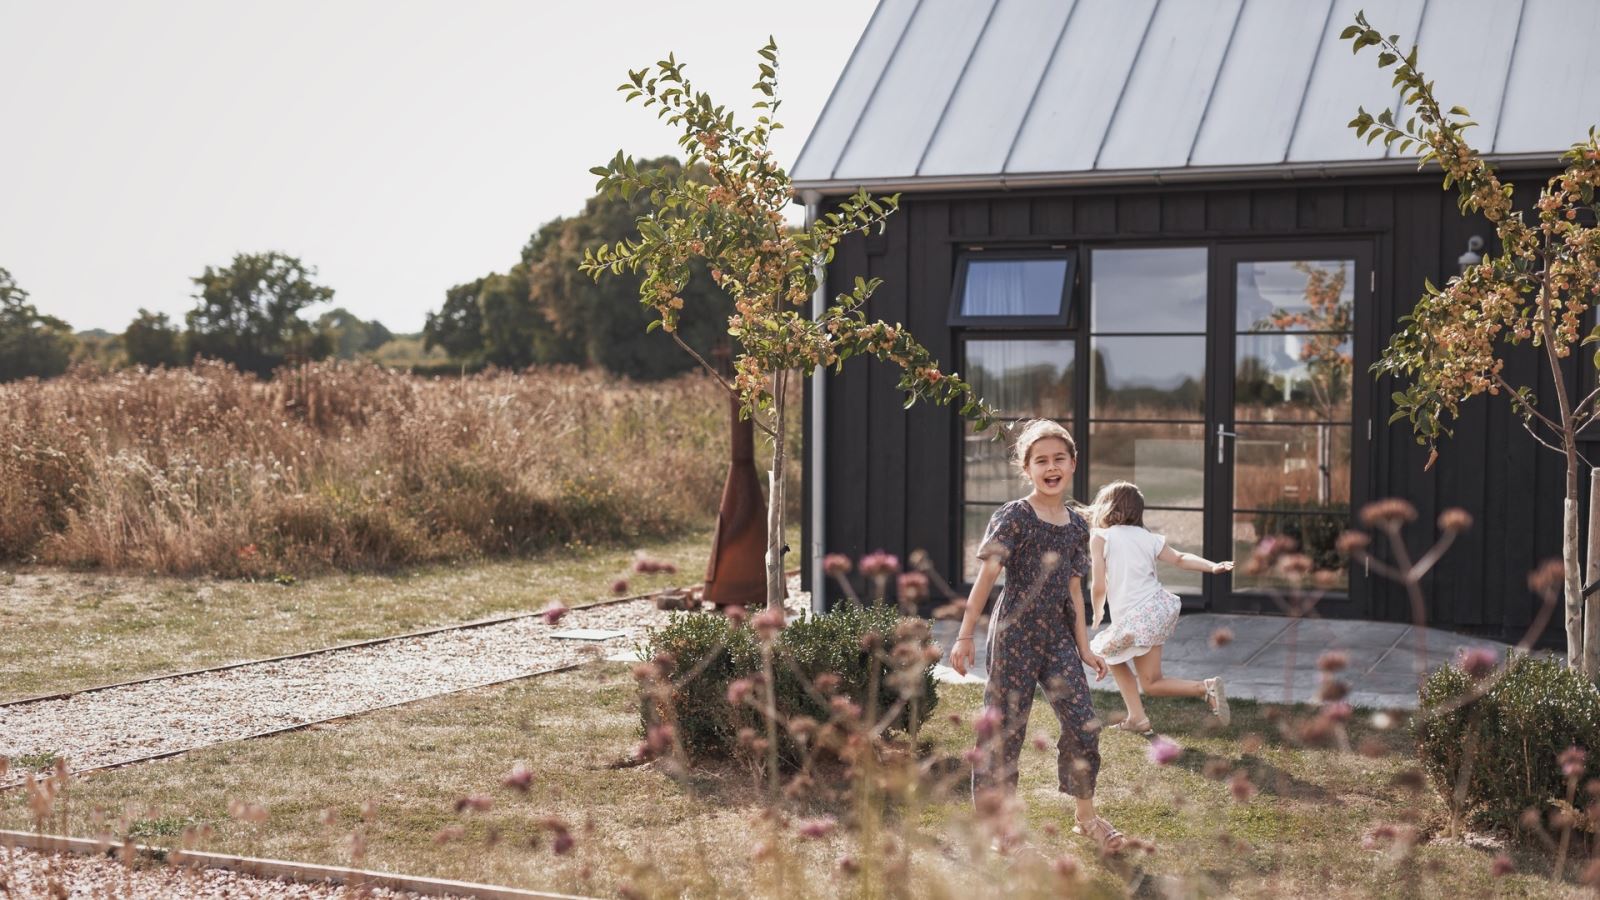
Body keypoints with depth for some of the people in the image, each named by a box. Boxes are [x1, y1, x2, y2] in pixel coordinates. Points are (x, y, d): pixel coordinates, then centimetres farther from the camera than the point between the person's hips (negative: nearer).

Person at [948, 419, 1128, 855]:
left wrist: (1084, 647, 11)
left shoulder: (1077, 525, 8)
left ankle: (1086, 815, 21)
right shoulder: (1012, 518, -9)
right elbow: (986, 577, -10)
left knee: (1083, 725, 3)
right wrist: (966, 635, -13)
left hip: (1058, 638, 5)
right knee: (1004, 729, 0)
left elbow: (1073, 590, 13)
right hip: (1014, 635, -5)